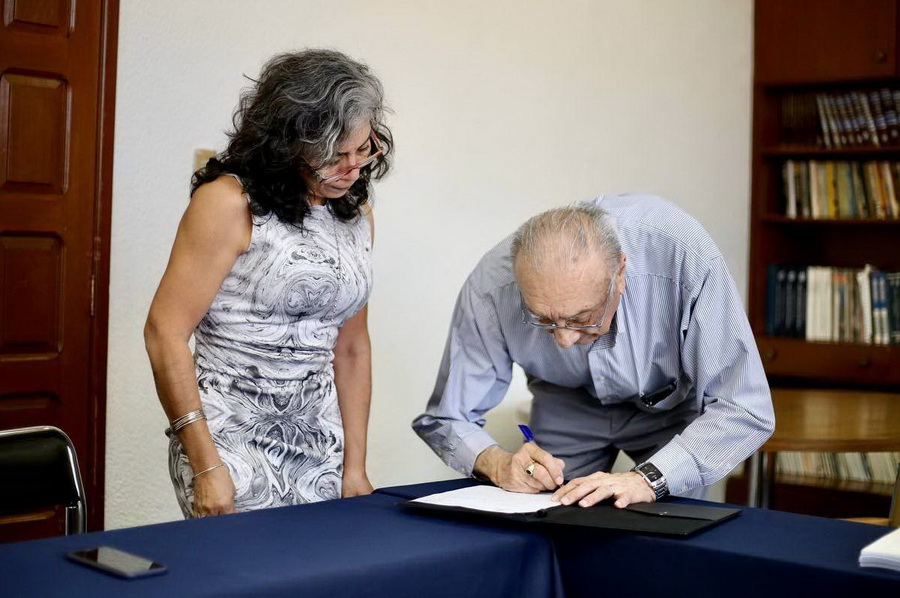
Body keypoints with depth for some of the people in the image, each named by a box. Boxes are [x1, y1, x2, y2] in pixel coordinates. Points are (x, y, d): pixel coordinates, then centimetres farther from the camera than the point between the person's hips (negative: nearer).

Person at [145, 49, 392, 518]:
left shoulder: (356, 215, 10)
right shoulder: (229, 203, -10)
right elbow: (165, 332, -12)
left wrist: (355, 469, 11)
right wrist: (205, 468, -15)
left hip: (319, 444, 6)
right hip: (231, 439, -6)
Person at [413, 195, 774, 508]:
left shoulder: (686, 257, -40)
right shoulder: (489, 287, -34)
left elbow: (744, 410, -36)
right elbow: (445, 418, -19)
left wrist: (649, 479, -48)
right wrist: (498, 464, -39)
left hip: (672, 402, -1)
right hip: (566, 408, 1)